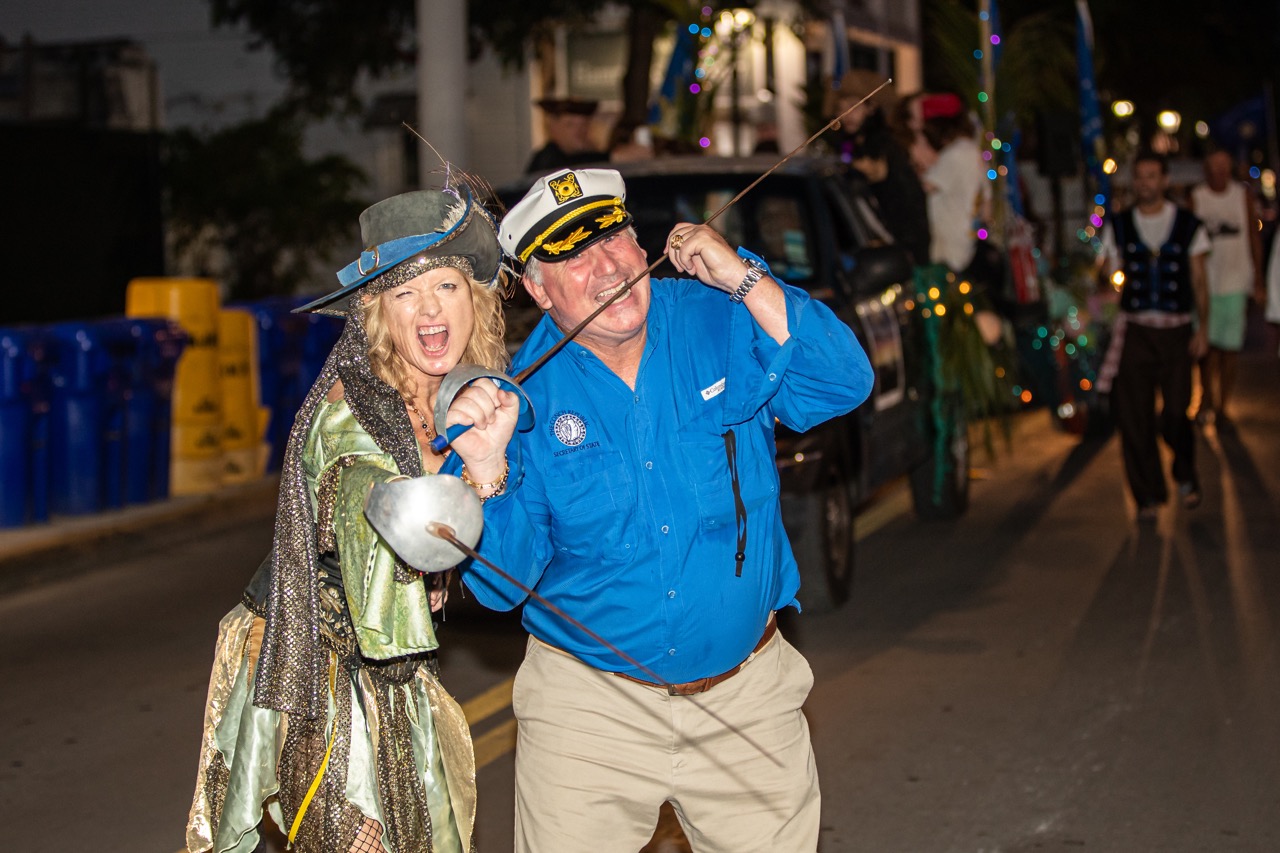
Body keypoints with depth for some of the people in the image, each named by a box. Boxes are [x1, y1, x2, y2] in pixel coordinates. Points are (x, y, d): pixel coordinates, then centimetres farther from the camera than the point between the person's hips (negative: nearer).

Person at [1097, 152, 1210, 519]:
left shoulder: (1187, 225, 5)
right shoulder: (1118, 225, 7)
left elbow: (1199, 281, 6)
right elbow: (1107, 273, 7)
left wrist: (1203, 328, 0)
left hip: (1176, 331, -1)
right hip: (1134, 330, 1)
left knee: (1174, 414, -5)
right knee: (1134, 417, -3)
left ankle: (1186, 476, 24)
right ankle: (1148, 495, 10)